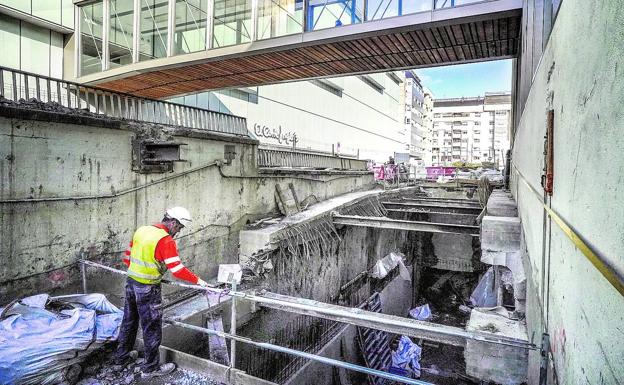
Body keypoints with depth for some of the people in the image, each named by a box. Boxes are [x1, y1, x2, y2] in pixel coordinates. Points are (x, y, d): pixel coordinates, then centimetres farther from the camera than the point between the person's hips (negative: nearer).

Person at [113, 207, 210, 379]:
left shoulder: (141, 230, 3)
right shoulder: (165, 240, -21)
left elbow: (127, 257, 12)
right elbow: (178, 269, -25)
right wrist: (198, 280, -15)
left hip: (131, 283, 8)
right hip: (148, 290, -8)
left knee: (129, 322, 23)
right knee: (152, 329, 7)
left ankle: (121, 359, 40)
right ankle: (150, 368, 20)